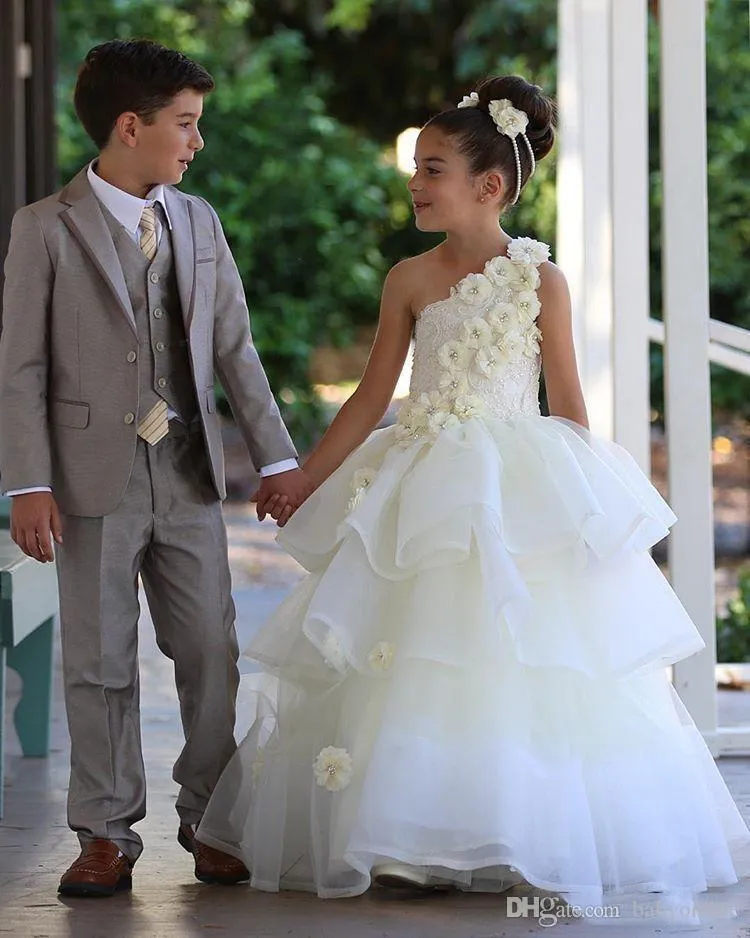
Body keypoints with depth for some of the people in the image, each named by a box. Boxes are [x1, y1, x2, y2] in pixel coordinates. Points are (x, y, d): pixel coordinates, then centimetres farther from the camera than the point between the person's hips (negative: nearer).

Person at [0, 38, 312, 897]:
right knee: (100, 664, 3)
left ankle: (210, 819, 20)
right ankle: (107, 835, 13)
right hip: (95, 478, -4)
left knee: (211, 654, 6)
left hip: (190, 473, 4)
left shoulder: (198, 222, 9)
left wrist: (277, 457, 4)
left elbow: (234, 348, 10)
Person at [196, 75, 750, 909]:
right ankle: (406, 841, 11)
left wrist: (585, 495, 0)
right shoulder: (410, 279, 4)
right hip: (424, 495, 3)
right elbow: (372, 397, 7)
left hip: (521, 499, -3)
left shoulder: (539, 281, -3)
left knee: (527, 669, -5)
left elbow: (566, 403, 2)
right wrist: (304, 482, 6)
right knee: (411, 669, 2)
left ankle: (529, 841, 7)